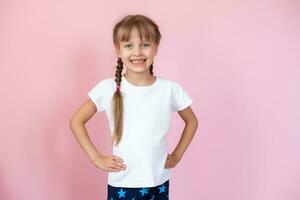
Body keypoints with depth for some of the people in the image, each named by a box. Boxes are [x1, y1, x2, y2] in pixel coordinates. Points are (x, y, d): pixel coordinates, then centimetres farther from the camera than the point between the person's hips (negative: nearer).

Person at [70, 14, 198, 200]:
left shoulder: (170, 89, -8)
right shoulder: (108, 88, -11)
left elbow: (192, 122, 8)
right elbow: (77, 122, -2)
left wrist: (176, 156, 3)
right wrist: (97, 158, -6)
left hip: (159, 183, 1)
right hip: (121, 184, -1)